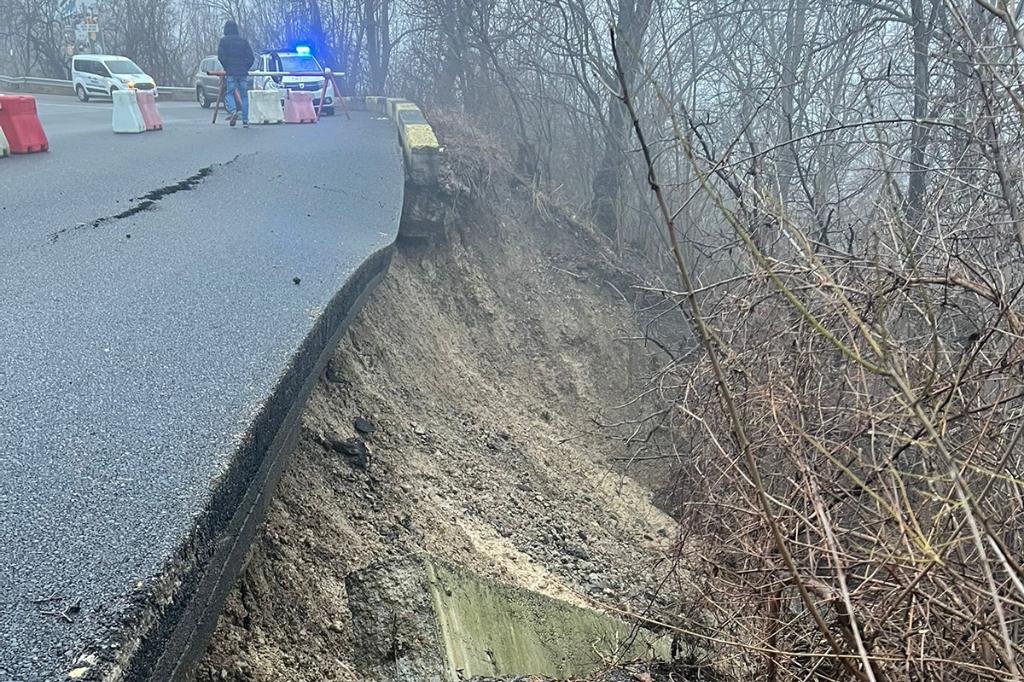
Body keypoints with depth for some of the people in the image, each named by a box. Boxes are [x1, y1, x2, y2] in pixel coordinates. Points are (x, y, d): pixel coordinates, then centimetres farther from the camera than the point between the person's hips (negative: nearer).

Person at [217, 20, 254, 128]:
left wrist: (226, 67, 8)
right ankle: (245, 121, 1)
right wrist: (245, 68, 13)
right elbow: (250, 56, 4)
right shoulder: (244, 41, 9)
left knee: (229, 94, 7)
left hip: (230, 73, -2)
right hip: (243, 73, 2)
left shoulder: (224, 41, 3)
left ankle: (233, 111, -22)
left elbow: (220, 56, -6)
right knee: (244, 96, 6)